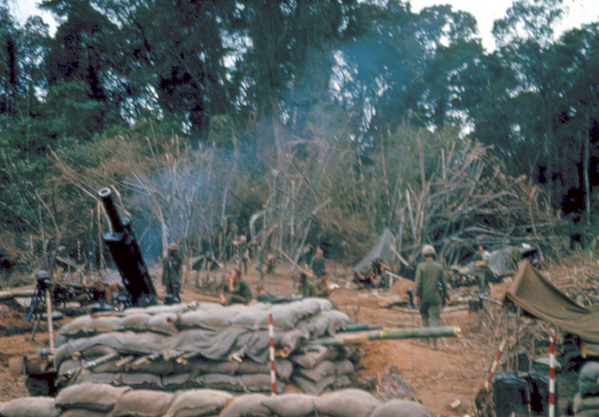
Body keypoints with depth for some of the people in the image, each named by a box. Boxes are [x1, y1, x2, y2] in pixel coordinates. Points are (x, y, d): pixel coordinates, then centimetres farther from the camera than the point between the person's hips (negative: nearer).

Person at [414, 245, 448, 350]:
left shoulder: (421, 266, -4)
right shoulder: (439, 267, 2)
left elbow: (418, 282, -10)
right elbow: (444, 282, 4)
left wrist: (416, 296, -10)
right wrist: (445, 295, 16)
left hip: (424, 297, 0)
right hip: (435, 297, 0)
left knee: (424, 316, 19)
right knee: (434, 318, -2)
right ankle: (433, 341, -15)